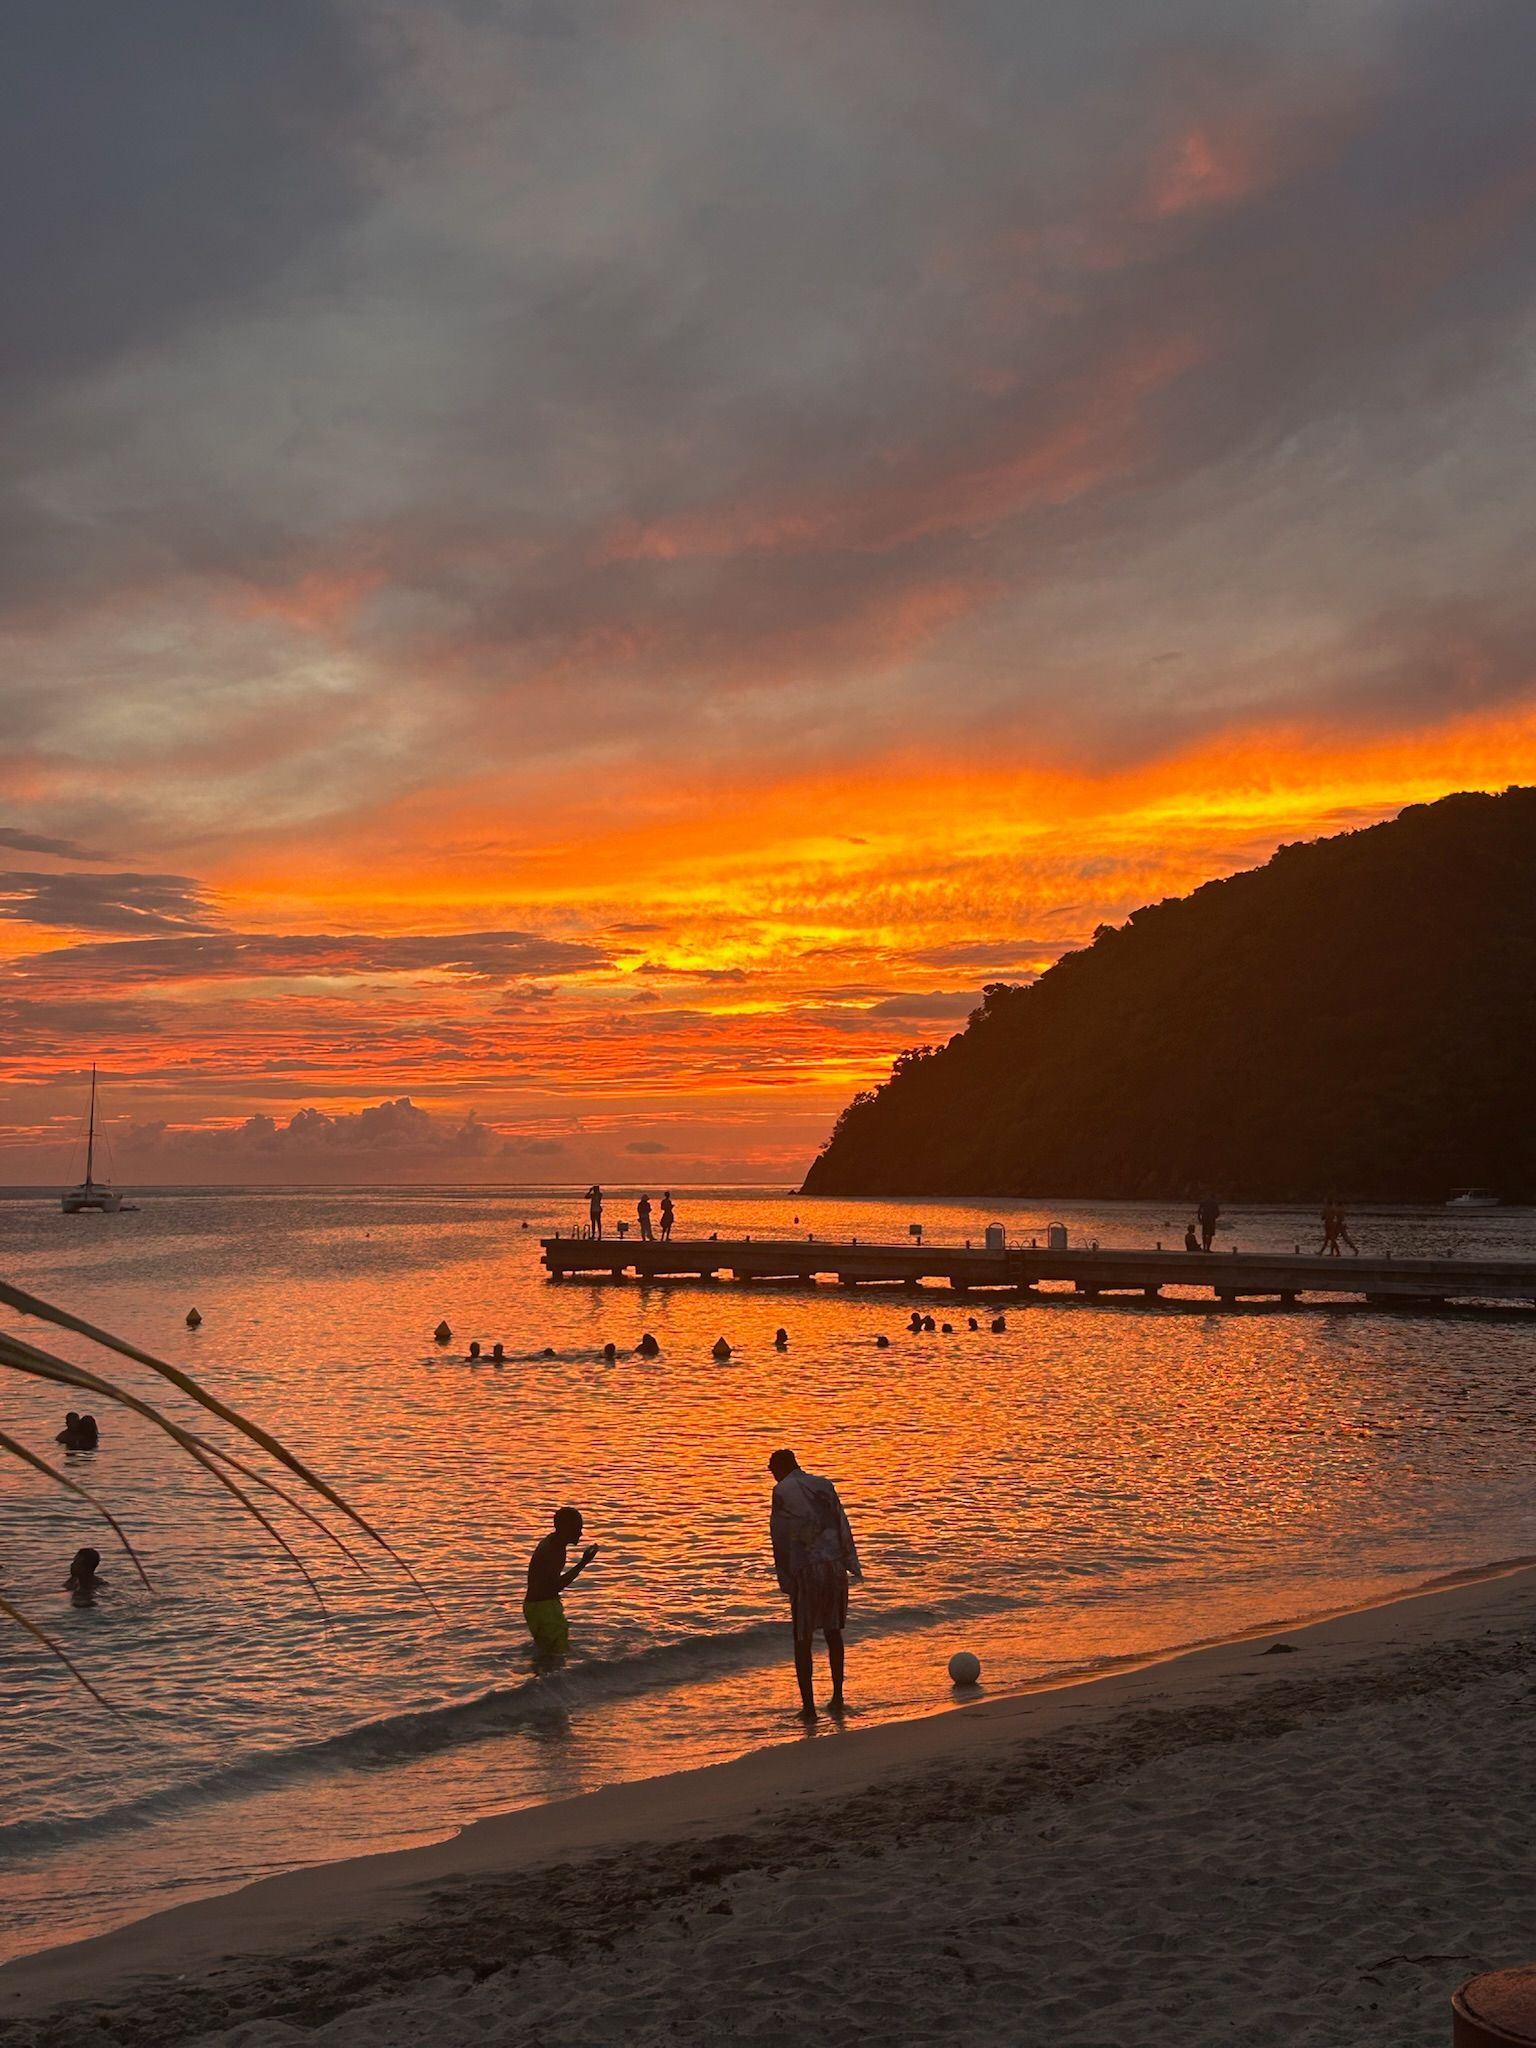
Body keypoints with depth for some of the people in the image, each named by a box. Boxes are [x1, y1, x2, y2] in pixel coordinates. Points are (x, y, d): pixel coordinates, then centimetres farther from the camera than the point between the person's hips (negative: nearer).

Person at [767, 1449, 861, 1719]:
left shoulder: (782, 1491, -1)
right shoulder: (824, 1486, 14)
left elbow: (780, 1538, -4)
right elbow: (843, 1527, 9)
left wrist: (785, 1579, -1)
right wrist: (853, 1565, 7)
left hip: (807, 1570, -5)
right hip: (835, 1566, 5)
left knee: (802, 1639, 4)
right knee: (833, 1631, 19)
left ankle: (808, 1706, 2)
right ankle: (837, 1697, 21)